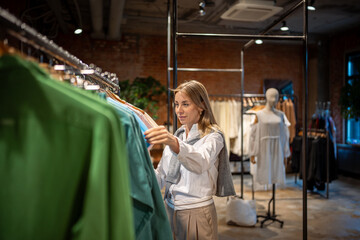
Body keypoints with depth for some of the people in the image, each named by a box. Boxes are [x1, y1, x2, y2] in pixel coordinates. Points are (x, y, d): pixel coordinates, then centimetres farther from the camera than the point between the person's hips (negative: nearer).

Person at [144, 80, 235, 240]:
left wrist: (174, 142, -49)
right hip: (169, 210, 5)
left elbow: (201, 162, -34)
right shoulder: (176, 136, 9)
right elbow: (161, 176, 10)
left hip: (197, 214, -5)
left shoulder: (213, 136, -11)